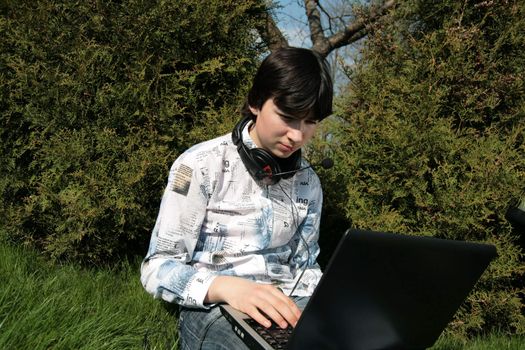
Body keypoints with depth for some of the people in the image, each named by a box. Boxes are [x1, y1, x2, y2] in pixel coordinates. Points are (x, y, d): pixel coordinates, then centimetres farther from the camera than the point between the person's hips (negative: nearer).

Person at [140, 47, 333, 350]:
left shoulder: (308, 182, 6)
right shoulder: (200, 165, -9)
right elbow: (157, 269, -9)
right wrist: (226, 287, -27)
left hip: (289, 309, 4)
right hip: (214, 310, -4)